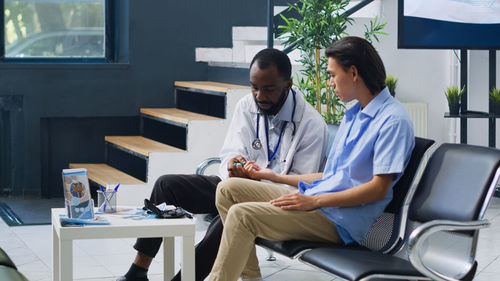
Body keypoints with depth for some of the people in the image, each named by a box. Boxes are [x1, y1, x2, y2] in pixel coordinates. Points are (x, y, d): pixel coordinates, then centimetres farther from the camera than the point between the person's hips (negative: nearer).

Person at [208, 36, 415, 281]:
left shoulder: (393, 120, -11)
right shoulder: (354, 115, 20)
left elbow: (379, 188, -17)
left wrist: (314, 201, -21)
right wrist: (274, 176, 22)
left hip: (340, 220, -10)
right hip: (316, 200, 10)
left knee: (242, 214, -24)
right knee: (228, 189, 3)